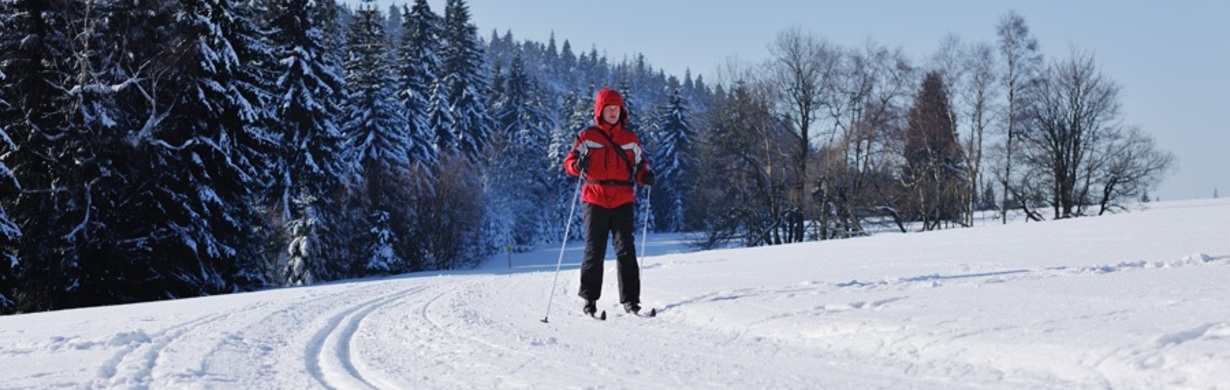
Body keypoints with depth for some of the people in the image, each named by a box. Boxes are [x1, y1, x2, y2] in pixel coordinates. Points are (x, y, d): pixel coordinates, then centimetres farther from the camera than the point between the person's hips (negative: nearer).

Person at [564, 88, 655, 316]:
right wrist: (578, 165, -20)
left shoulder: (630, 139, 12)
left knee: (626, 250, -5)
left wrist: (645, 176, -5)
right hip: (595, 200, -1)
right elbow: (569, 162, 3)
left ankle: (630, 299, -3)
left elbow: (639, 165, 17)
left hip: (623, 201, 1)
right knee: (594, 250, 1)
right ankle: (589, 298, 9)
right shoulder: (587, 137, 6)